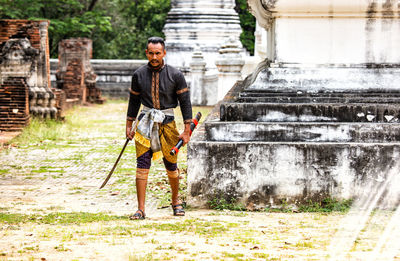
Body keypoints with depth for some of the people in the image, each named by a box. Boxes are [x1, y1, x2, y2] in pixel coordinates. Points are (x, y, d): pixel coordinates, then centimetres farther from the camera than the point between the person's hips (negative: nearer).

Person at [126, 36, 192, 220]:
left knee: (171, 166, 7)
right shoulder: (139, 75, 2)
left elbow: (185, 102, -1)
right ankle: (141, 210, -6)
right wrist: (129, 125, 14)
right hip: (145, 122, 1)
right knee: (142, 166, -7)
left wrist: (187, 130, -4)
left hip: (167, 122, -1)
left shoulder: (175, 75, -5)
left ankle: (176, 201, 32)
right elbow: (134, 101, 14)